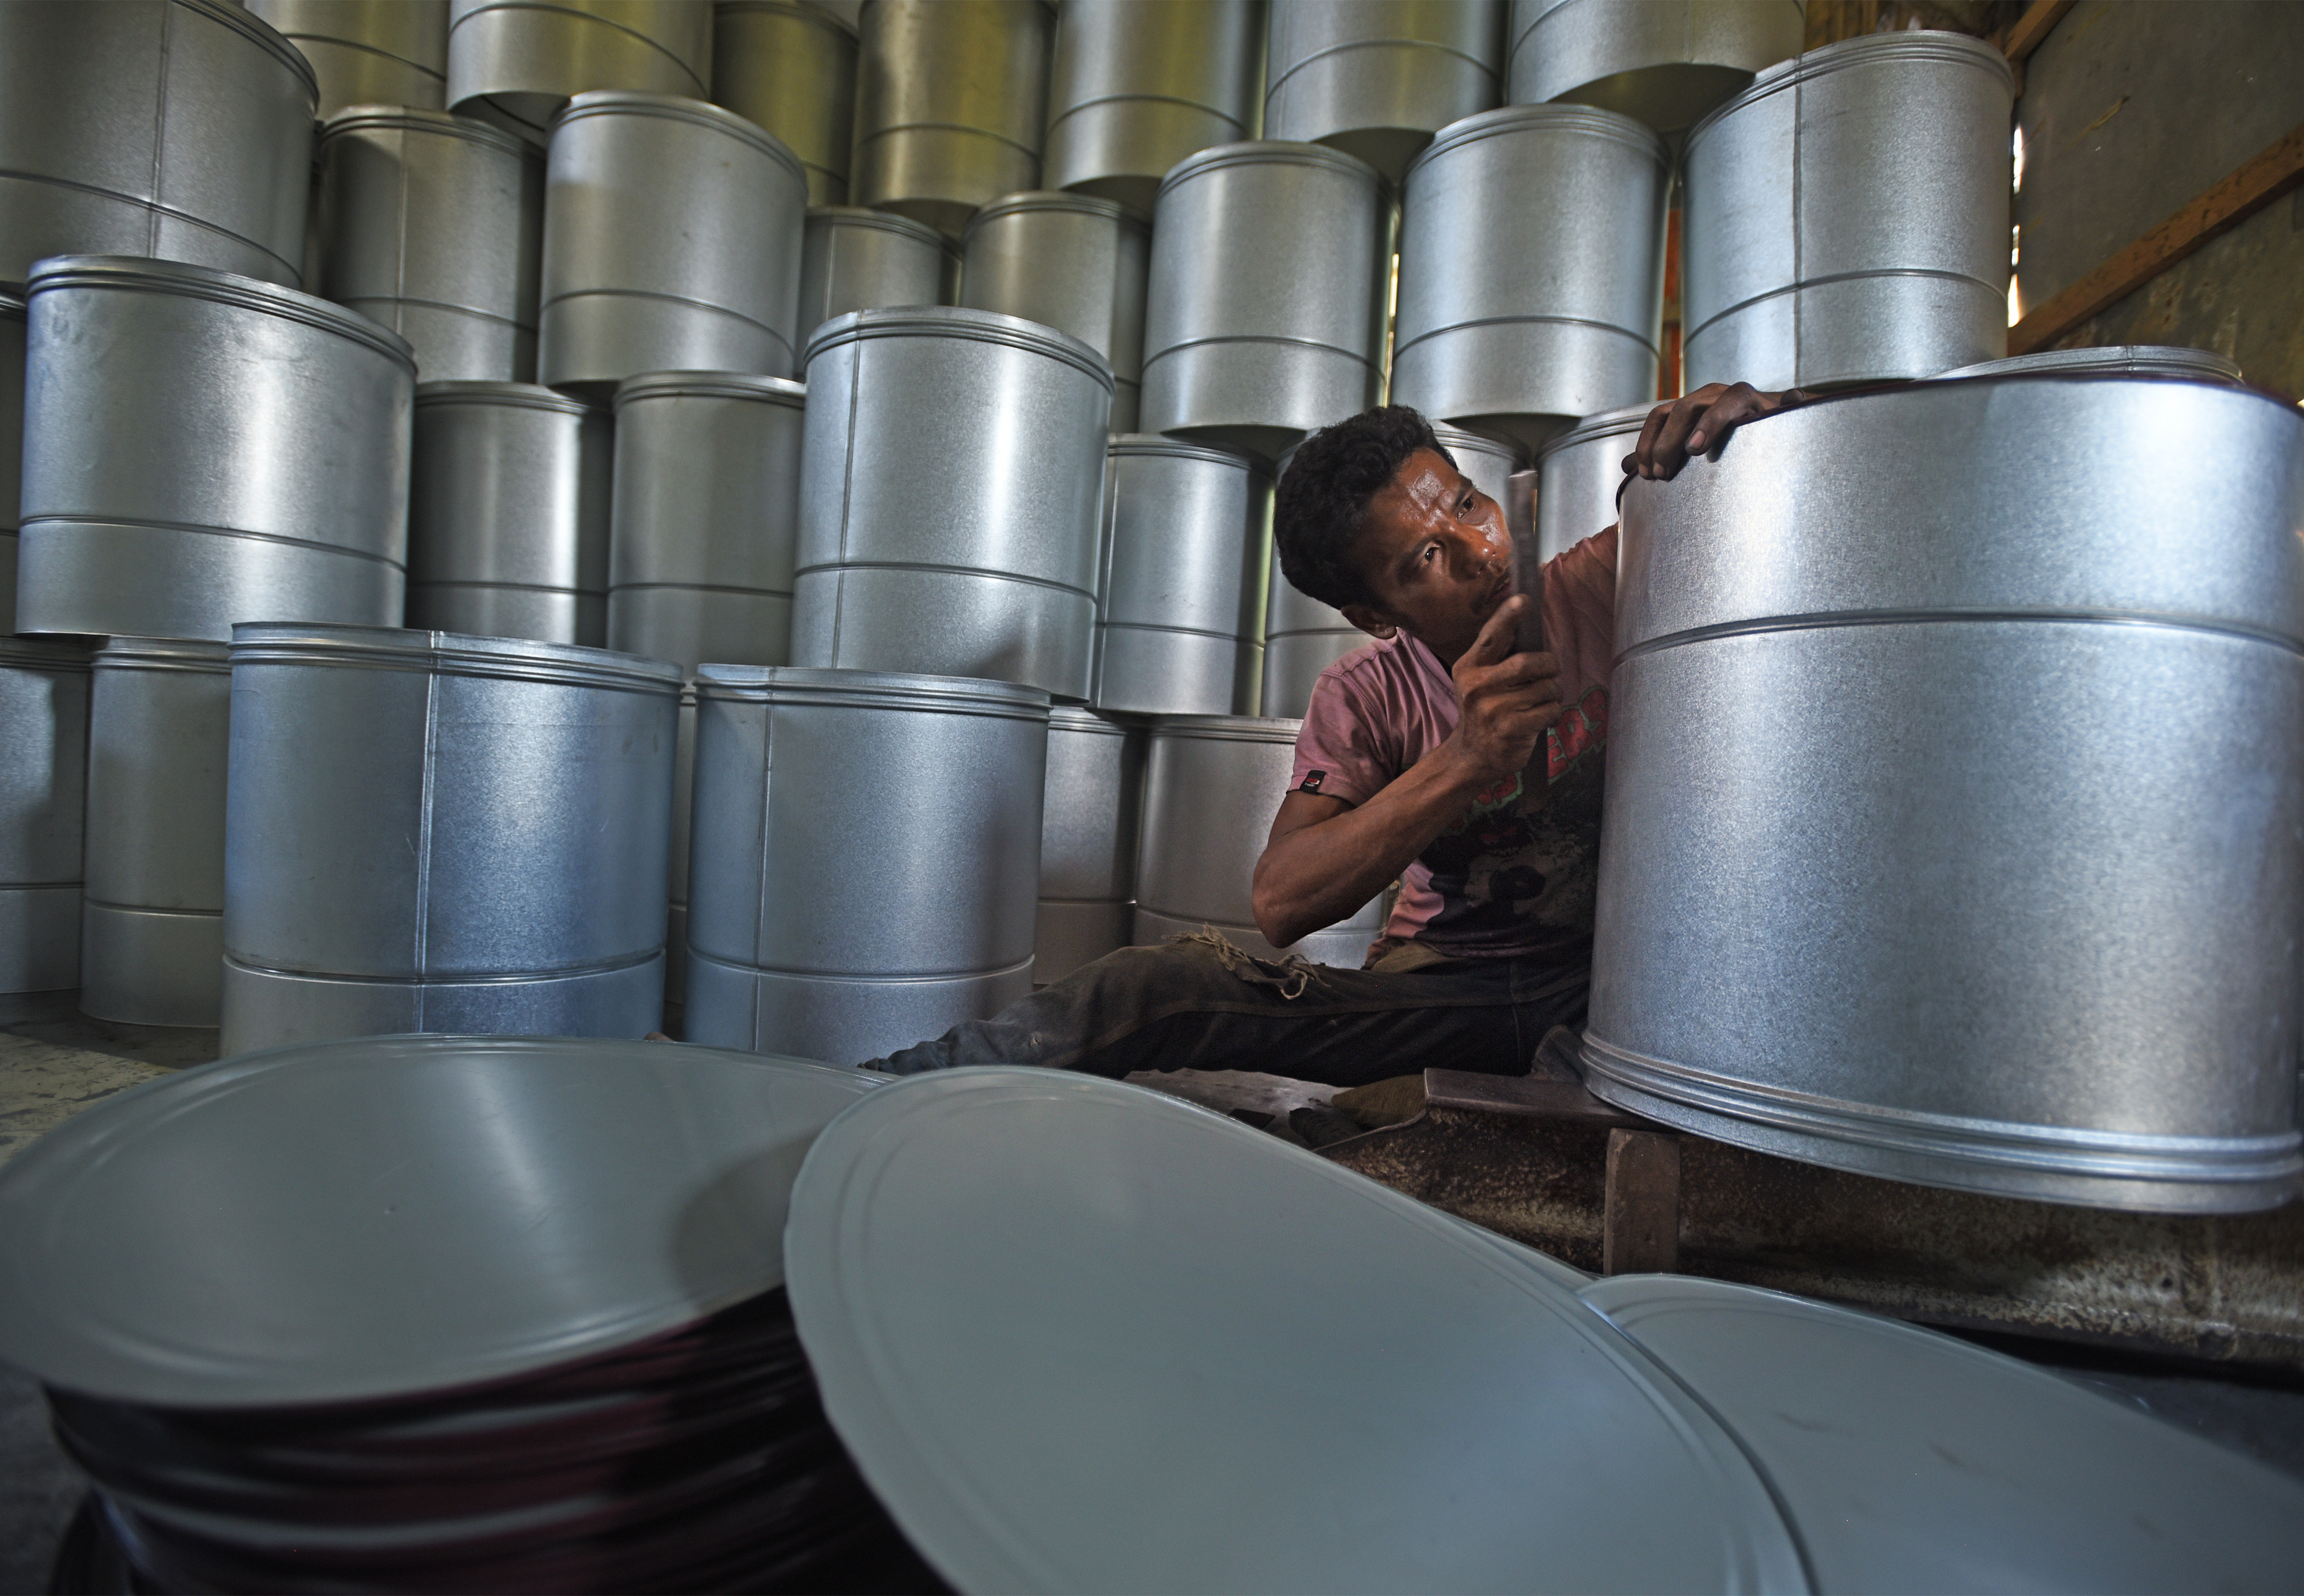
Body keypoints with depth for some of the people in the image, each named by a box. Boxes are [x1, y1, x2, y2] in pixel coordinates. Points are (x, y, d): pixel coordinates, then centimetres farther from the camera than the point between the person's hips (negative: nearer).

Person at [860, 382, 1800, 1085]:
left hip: (1613, 985, 3)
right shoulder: (1369, 695, -8)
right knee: (1160, 987, -24)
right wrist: (1465, 762, -34)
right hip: (1442, 984, -2)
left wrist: (1747, 411, -25)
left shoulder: (1608, 584, -6)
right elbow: (1282, 904, -21)